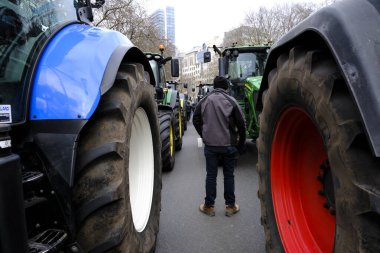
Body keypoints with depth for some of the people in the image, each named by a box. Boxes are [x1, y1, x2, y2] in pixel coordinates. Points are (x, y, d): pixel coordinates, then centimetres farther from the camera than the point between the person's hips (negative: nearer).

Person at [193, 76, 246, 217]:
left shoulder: (204, 101, 0)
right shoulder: (231, 101, -7)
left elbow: (196, 120, 5)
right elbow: (241, 123, -6)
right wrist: (241, 143, 6)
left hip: (210, 145, 1)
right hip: (229, 145, -1)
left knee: (211, 175, 11)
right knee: (229, 175, 11)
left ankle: (209, 206, 19)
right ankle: (230, 206, 21)